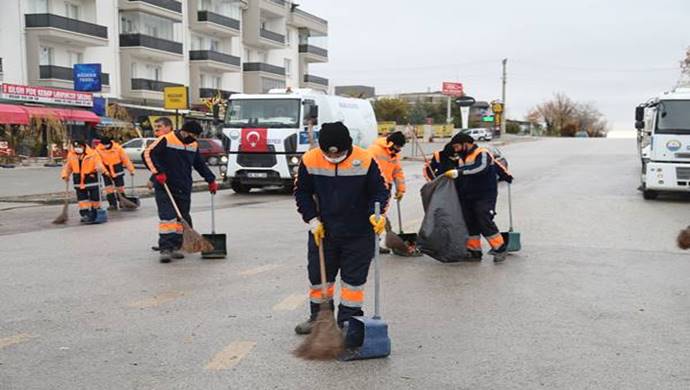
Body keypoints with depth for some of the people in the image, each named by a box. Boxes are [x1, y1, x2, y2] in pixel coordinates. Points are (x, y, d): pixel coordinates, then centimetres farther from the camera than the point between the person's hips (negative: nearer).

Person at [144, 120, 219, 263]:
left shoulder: (194, 145, 10)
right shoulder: (166, 140, -11)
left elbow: (200, 164, 21)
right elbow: (148, 154, -13)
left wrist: (211, 180, 20)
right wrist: (157, 172, -20)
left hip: (184, 189, 6)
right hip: (165, 188, -6)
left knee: (182, 218, 6)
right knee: (167, 217, -12)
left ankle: (175, 247, 15)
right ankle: (165, 249, -10)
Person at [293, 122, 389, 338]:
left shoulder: (365, 161, -16)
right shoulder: (310, 161, -11)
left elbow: (380, 190, -7)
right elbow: (302, 192, 2)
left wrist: (376, 214, -24)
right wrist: (312, 220, -6)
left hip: (358, 233, -2)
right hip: (323, 230, 2)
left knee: (354, 277, 5)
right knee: (318, 274, 11)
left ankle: (349, 319, 18)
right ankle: (319, 316, 28)